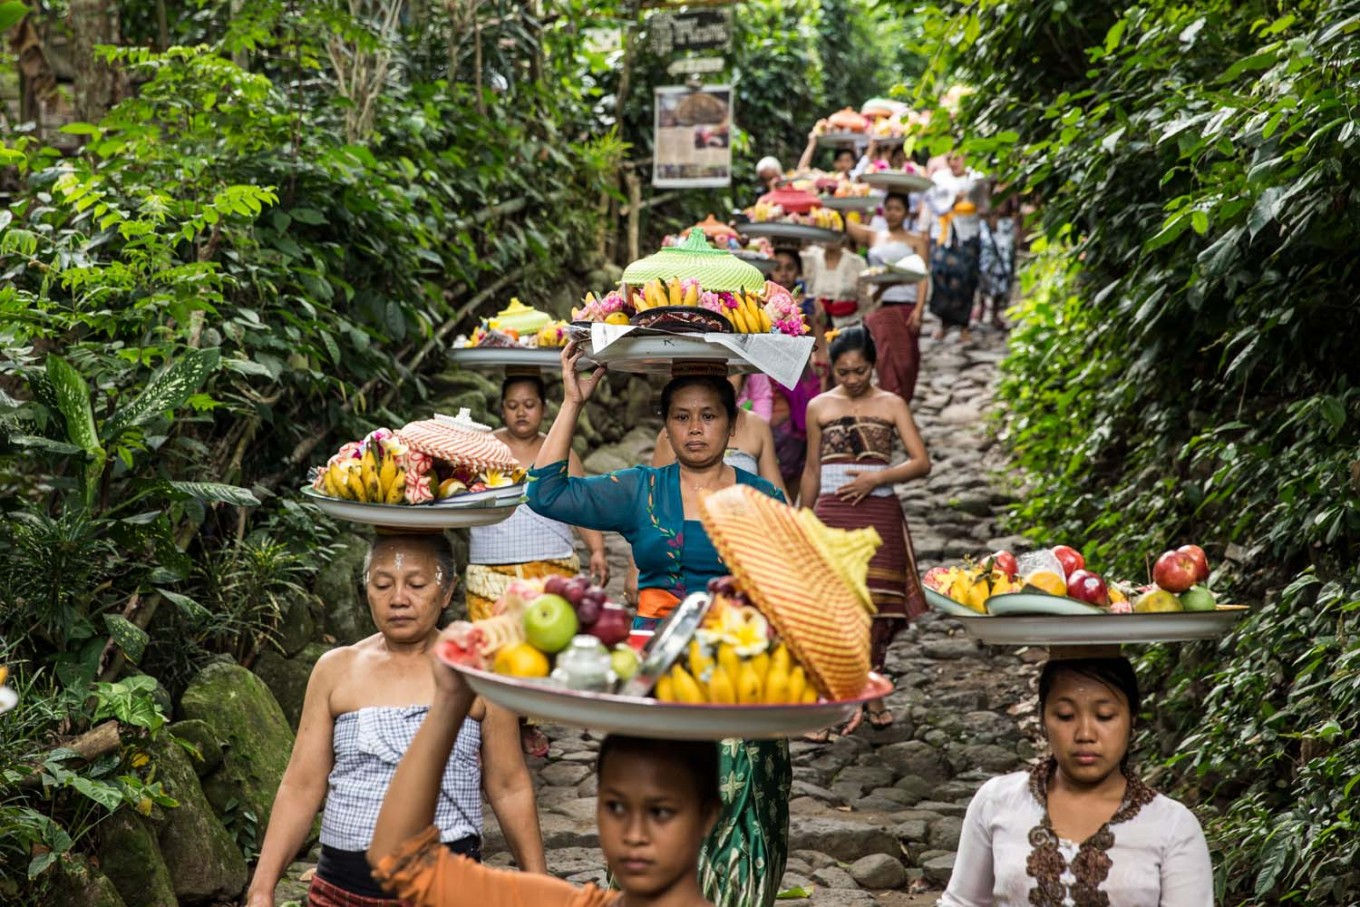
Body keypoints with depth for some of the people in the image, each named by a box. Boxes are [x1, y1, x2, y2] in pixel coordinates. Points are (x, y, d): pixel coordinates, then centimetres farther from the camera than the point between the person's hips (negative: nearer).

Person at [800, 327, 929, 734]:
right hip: (833, 515, 0)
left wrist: (875, 477, -15)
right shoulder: (819, 407, 7)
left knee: (878, 605, 4)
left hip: (879, 515, 0)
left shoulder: (891, 405, 3)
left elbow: (921, 462, -2)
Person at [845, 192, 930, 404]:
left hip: (907, 306, 0)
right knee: (888, 357, -12)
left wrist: (918, 309, -10)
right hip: (880, 306, 0)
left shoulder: (916, 241, 11)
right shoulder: (873, 237, 16)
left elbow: (922, 277, 2)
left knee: (907, 359, 1)